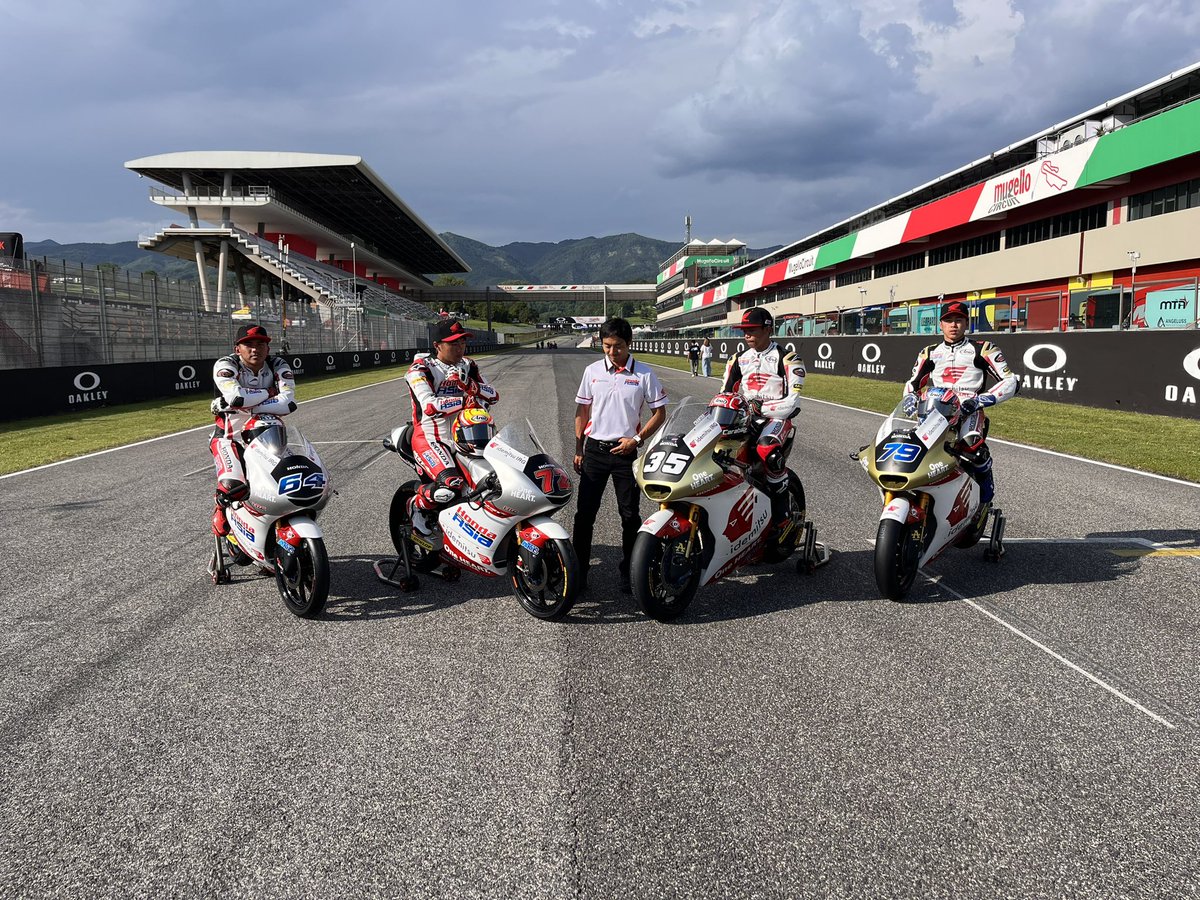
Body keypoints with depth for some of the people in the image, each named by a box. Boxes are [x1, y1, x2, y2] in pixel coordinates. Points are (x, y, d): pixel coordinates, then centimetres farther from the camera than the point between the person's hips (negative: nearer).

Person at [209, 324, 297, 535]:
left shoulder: (278, 366, -6)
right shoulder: (225, 366, -15)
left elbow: (288, 403, -23)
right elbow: (236, 397, -34)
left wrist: (249, 406, -26)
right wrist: (267, 393, -17)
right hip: (230, 437, -4)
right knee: (233, 486, -28)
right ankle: (221, 510, 9)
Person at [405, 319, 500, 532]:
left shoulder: (467, 366, 11)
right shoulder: (420, 368, -10)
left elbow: (493, 395, 2)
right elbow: (430, 406, -26)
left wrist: (468, 384, -16)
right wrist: (465, 399, -17)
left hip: (462, 437, 7)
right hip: (429, 438, -7)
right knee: (450, 485, -31)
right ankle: (418, 504, 0)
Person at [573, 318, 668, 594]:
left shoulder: (644, 374, -2)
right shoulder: (593, 371, 4)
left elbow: (659, 413, 2)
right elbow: (582, 410, 11)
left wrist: (636, 440, -9)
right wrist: (578, 449, 7)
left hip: (625, 451, -1)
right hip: (594, 450, 2)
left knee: (630, 515, 4)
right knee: (584, 512, 2)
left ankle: (628, 572, 17)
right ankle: (578, 571, 11)